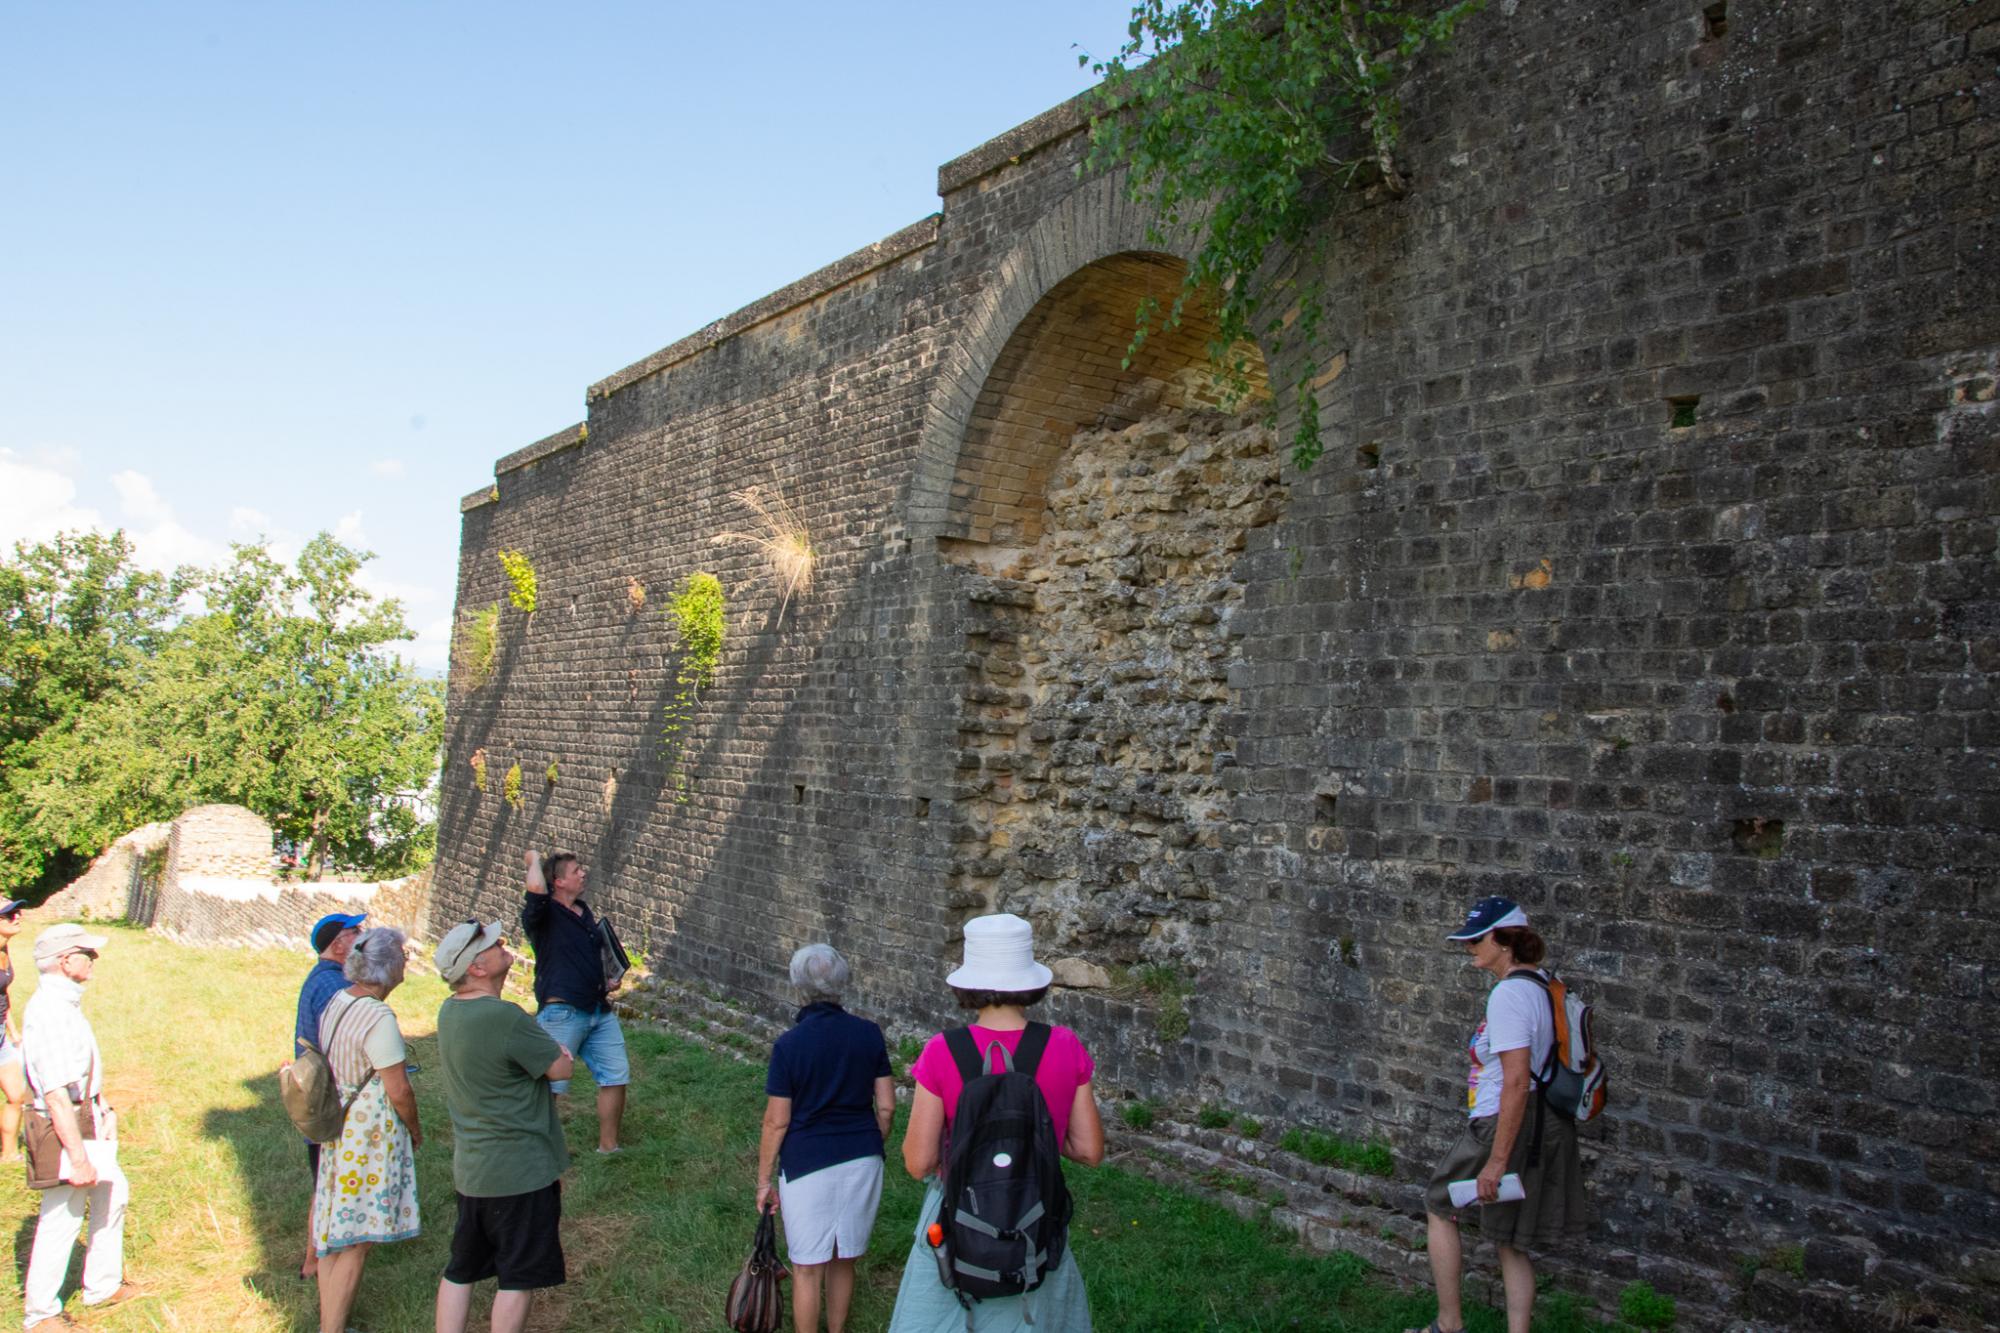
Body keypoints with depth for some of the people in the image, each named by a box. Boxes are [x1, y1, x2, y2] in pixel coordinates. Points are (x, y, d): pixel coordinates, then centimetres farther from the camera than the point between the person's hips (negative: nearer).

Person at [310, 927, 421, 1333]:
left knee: (334, 1233, 18)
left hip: (337, 1127, 9)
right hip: (371, 1136, -9)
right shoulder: (379, 1018, -24)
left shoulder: (336, 1002, 2)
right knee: (355, 1244, 2)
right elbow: (399, 1091, -20)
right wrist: (415, 1129, -3)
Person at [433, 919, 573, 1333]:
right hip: (521, 1170, -8)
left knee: (461, 1269, 18)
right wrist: (558, 1049, 4)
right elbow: (560, 1068, -15)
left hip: (470, 1169, 8)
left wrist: (549, 1048, -1)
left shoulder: (449, 1012, 2)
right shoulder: (504, 1016, -26)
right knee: (520, 1276, 7)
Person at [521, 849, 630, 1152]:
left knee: (616, 1076, 10)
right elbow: (536, 888, -34)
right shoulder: (543, 914, -10)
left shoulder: (583, 910, 15)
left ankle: (608, 1146, 23)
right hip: (562, 1012, -8)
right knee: (549, 1085, -4)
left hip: (599, 1011, 8)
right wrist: (534, 859, -14)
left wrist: (609, 979, 14)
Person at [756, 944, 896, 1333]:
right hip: (863, 1159, 4)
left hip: (807, 1164, -4)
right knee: (844, 1261, 19)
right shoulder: (869, 1034, -3)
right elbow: (886, 1106, 1)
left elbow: (777, 1121, -9)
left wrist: (763, 1180, 2)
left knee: (807, 1268, 10)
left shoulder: (788, 1045, -12)